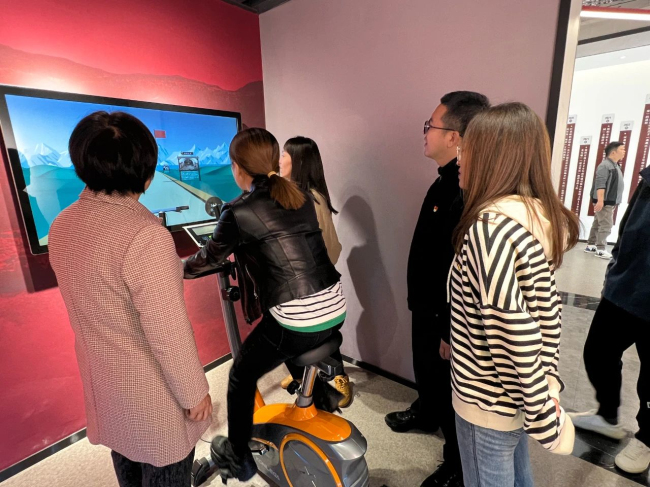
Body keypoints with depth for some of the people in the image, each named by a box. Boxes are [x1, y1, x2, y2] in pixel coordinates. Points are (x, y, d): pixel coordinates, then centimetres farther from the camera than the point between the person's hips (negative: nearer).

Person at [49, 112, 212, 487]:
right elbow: (168, 332, -26)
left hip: (105, 379, 7)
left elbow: (90, 304, 7)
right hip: (153, 390, -7)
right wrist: (194, 393, -13)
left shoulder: (63, 226, -5)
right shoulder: (145, 235, -31)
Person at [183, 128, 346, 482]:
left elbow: (210, 259, 7)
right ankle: (322, 395, 42)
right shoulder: (301, 198, 10)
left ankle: (238, 459, 41)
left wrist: (179, 269, 28)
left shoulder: (240, 212, -8)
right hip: (335, 311, 7)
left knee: (241, 377, 21)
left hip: (296, 321, -6)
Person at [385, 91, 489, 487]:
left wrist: (451, 332, -20)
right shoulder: (447, 180, 4)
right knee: (424, 370, 29)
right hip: (425, 306, 9)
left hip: (446, 317, -9)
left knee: (449, 390, 13)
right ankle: (425, 414, 58)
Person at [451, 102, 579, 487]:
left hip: (490, 399, -7)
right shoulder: (540, 215, -1)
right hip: (517, 395, 8)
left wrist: (544, 420, -16)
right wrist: (548, 380, 9)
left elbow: (515, 336, -28)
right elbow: (548, 310, 3)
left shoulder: (489, 227, -29)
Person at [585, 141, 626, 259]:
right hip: (604, 202, -10)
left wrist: (615, 202, 22)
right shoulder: (605, 165, -12)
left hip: (610, 202, 10)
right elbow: (600, 184, -21)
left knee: (597, 224, 11)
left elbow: (615, 185, 22)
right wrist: (600, 200, -27)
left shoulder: (615, 166, 18)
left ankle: (590, 246, 17)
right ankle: (601, 250, -7)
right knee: (606, 226, -10)